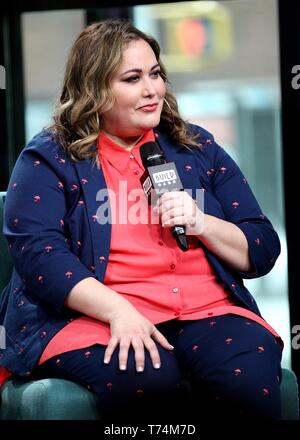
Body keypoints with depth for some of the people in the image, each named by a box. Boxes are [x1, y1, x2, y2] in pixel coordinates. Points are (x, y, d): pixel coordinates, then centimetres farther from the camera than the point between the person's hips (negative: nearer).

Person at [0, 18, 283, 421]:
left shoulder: (198, 149, 18)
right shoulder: (48, 159, 7)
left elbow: (263, 252, 17)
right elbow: (37, 252, -8)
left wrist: (201, 224, -3)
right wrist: (117, 310, -22)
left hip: (208, 311, 3)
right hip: (94, 315, -3)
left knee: (248, 379, -31)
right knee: (146, 378, -37)